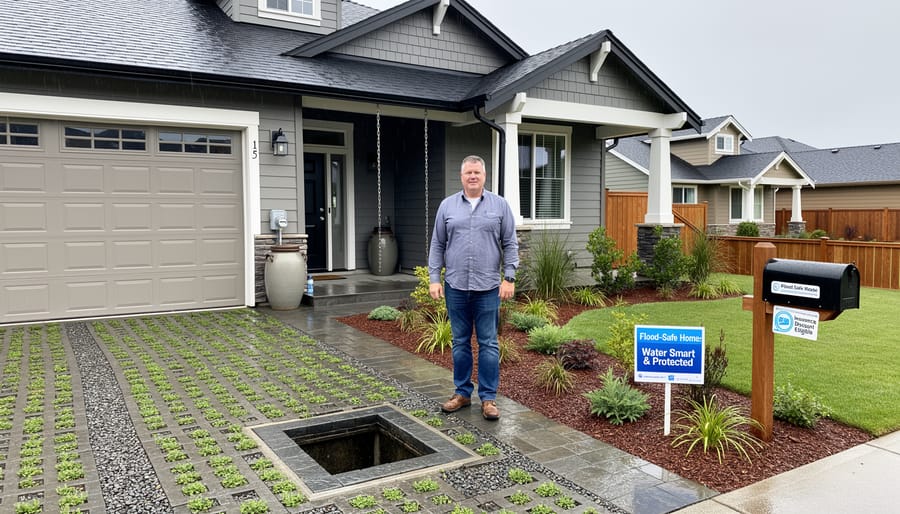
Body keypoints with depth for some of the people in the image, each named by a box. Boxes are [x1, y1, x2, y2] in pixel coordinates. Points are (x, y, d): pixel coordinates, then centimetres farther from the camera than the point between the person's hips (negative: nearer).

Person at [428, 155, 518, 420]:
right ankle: (462, 393, 23)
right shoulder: (447, 206, 7)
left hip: (488, 287, -1)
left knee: (488, 344, 3)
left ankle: (488, 397, 13)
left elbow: (510, 245, 2)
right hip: (455, 287, 2)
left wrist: (509, 278, -6)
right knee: (460, 343, 10)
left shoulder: (500, 205, 3)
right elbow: (437, 245, 8)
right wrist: (434, 278, 1)